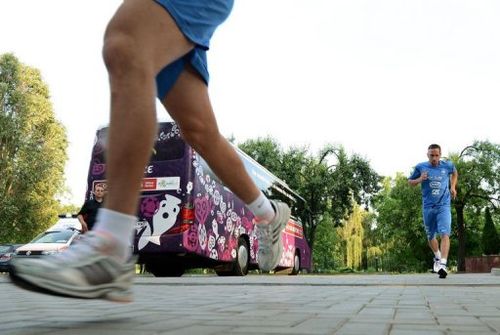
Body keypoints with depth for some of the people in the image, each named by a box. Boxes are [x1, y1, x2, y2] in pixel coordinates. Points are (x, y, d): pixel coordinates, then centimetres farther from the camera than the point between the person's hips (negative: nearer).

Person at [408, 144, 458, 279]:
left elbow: (454, 173, 25)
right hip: (428, 207, 1)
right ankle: (437, 257, 40)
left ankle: (443, 264, -26)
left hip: (444, 206, -1)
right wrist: (419, 180, -12)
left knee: (444, 234, -19)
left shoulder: (448, 165, 1)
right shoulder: (420, 167, -2)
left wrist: (453, 187, 13)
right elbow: (410, 182, 7)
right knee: (430, 236, 14)